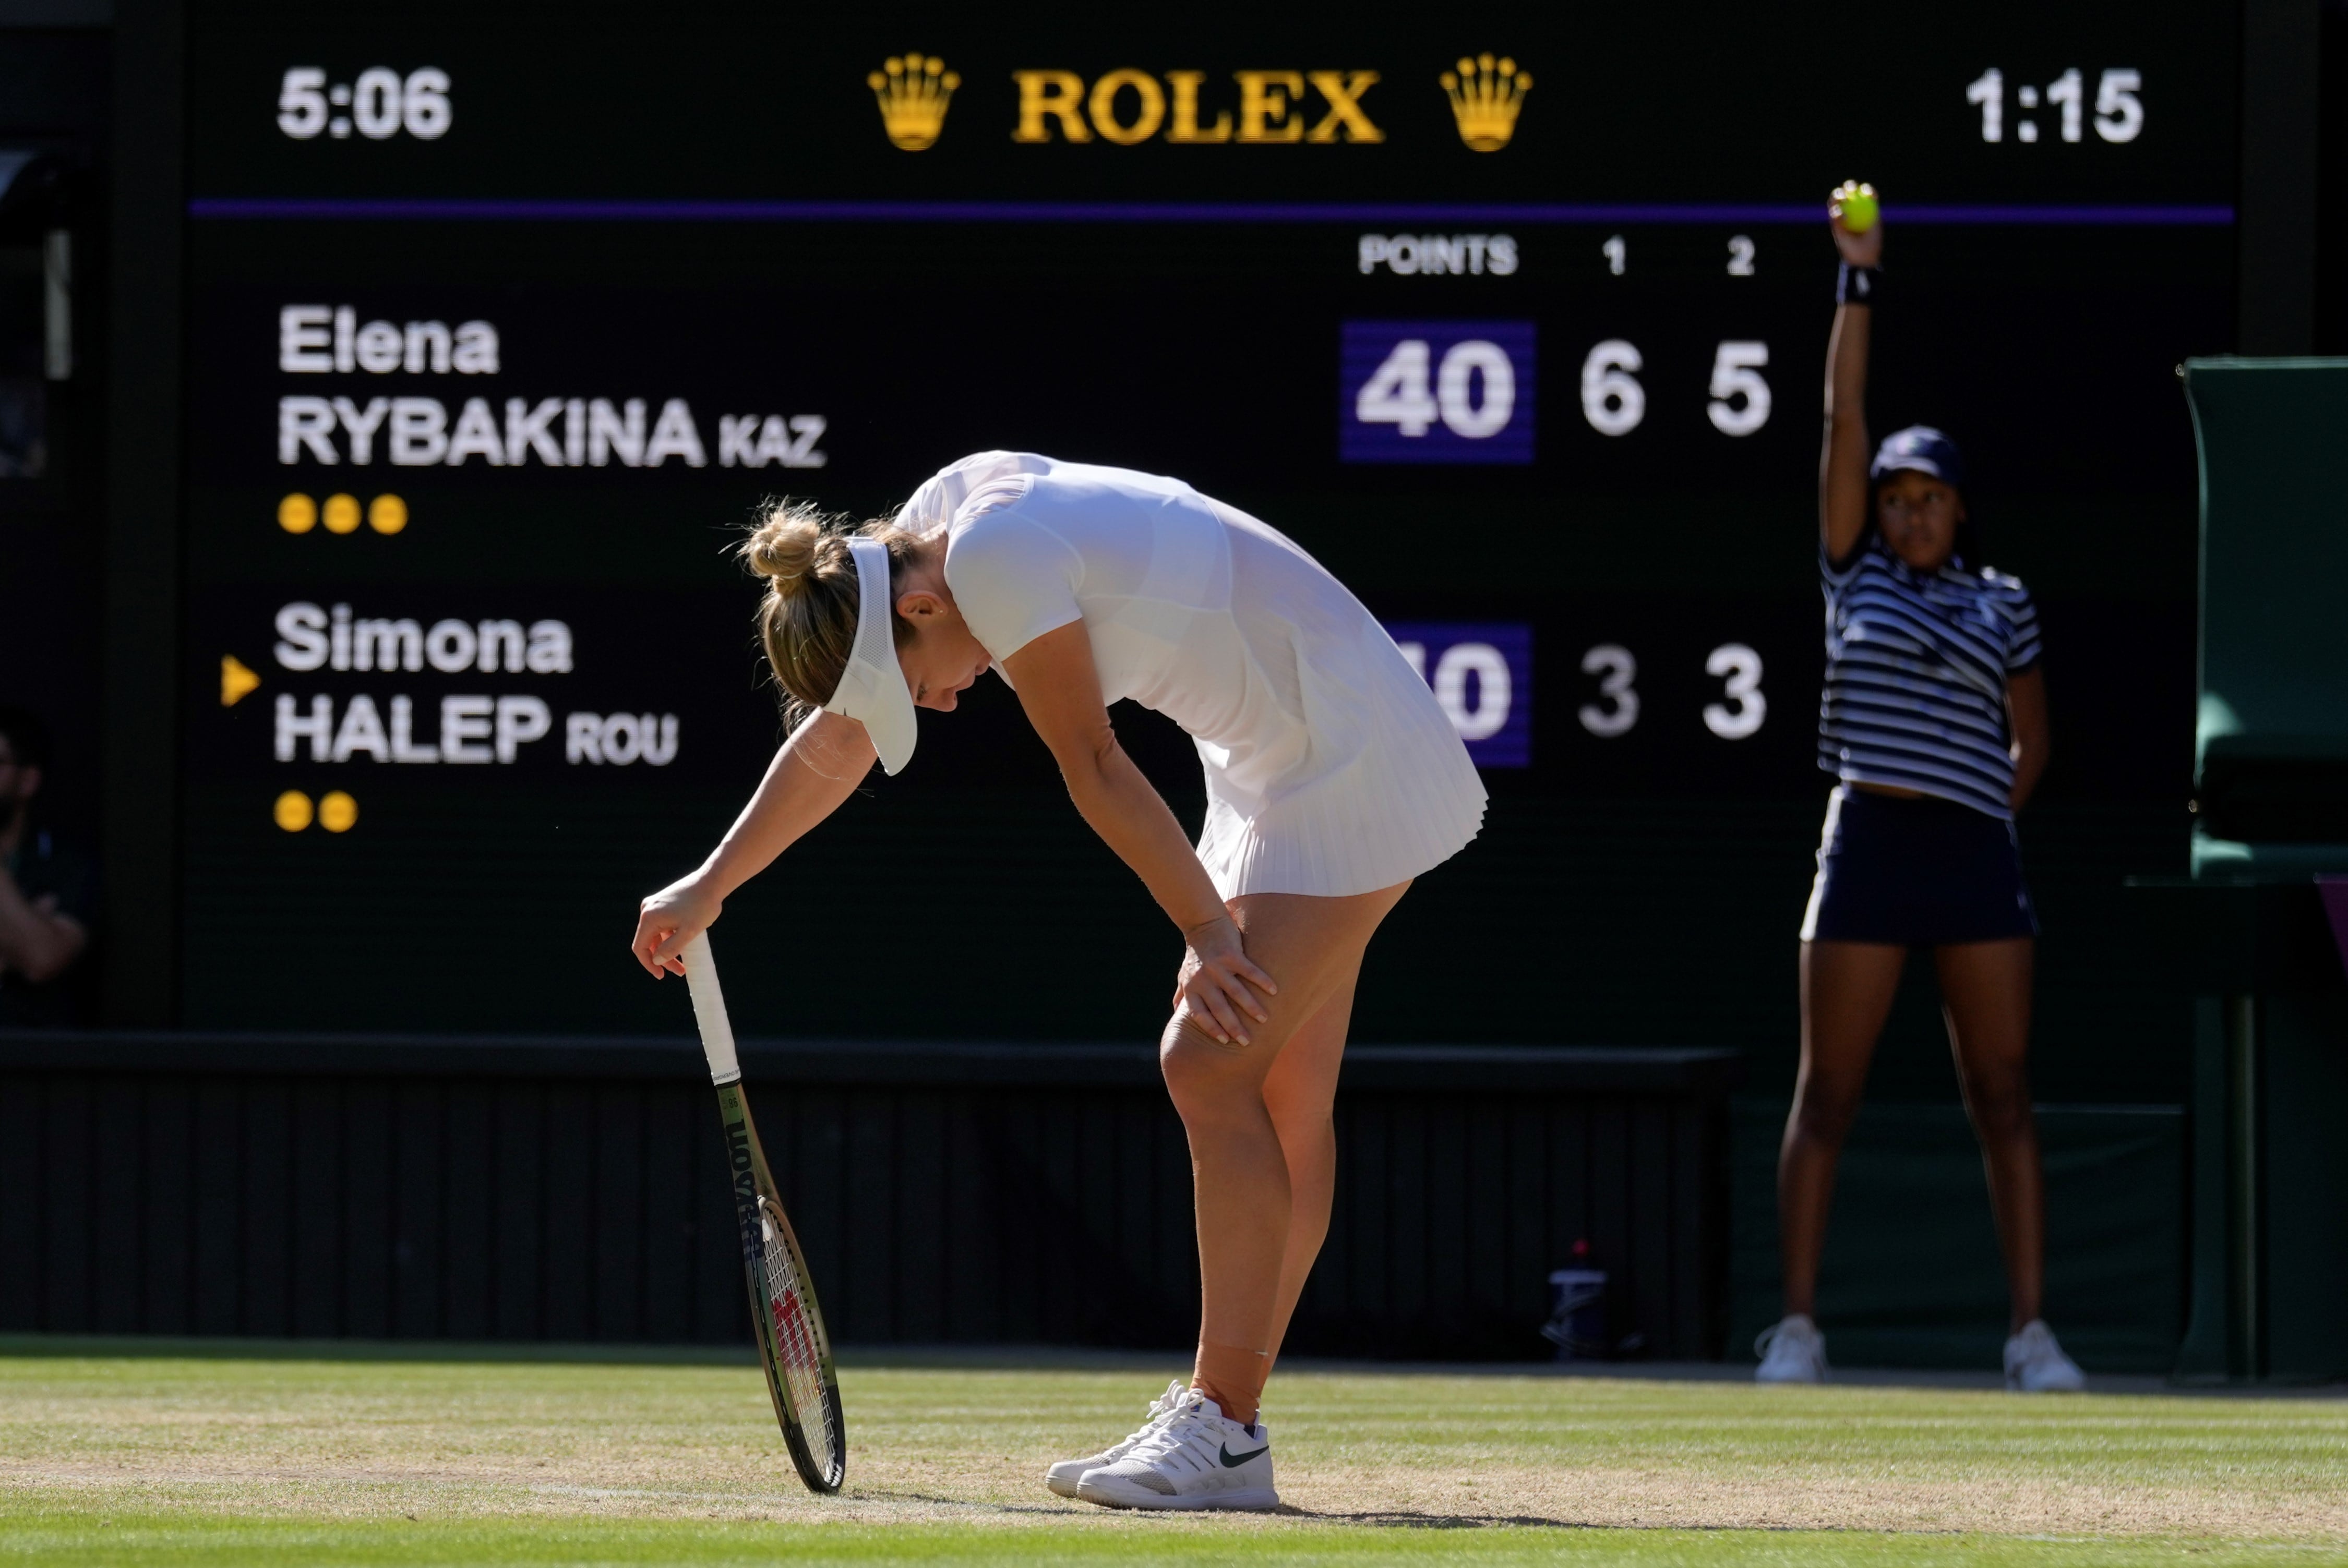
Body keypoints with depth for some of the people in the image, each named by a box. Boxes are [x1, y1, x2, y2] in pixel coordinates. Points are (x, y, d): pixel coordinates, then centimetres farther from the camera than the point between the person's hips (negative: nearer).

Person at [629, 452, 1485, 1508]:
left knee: (1211, 1067, -12)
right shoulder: (938, 524, 5)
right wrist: (709, 887, 24)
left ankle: (1224, 1435, -11)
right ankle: (1220, 1414, 12)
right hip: (1274, 766, 10)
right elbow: (841, 738, 18)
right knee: (1278, 1101, 10)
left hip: (1350, 762, -10)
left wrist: (1207, 928, -10)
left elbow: (1094, 769, -17)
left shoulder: (998, 561, -24)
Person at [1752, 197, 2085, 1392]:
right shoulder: (1856, 575, 8)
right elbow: (1843, 416, 2)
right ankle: (1797, 1326, 1)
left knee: (2004, 1098, -1)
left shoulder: (2002, 605, 12)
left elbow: (2032, 741, 21)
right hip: (1868, 845, -1)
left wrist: (1993, 814, 7)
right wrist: (1858, 280, -1)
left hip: (1976, 852, 1)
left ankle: (2030, 1331, -1)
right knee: (1827, 1098, -1)